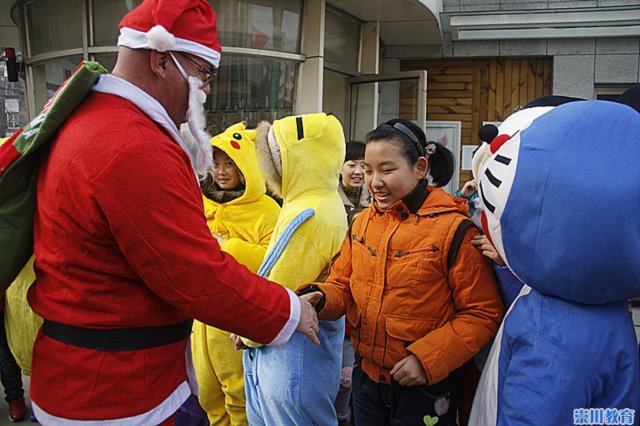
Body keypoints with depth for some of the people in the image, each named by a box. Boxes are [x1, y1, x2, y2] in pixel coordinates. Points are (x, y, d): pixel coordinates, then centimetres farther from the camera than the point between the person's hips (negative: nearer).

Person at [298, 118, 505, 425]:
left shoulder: (454, 229, -16)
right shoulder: (363, 222, 2)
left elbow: (484, 314, -13)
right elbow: (342, 286, 6)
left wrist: (427, 359, -19)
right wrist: (319, 298, -16)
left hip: (423, 389, -5)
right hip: (366, 378, 5)